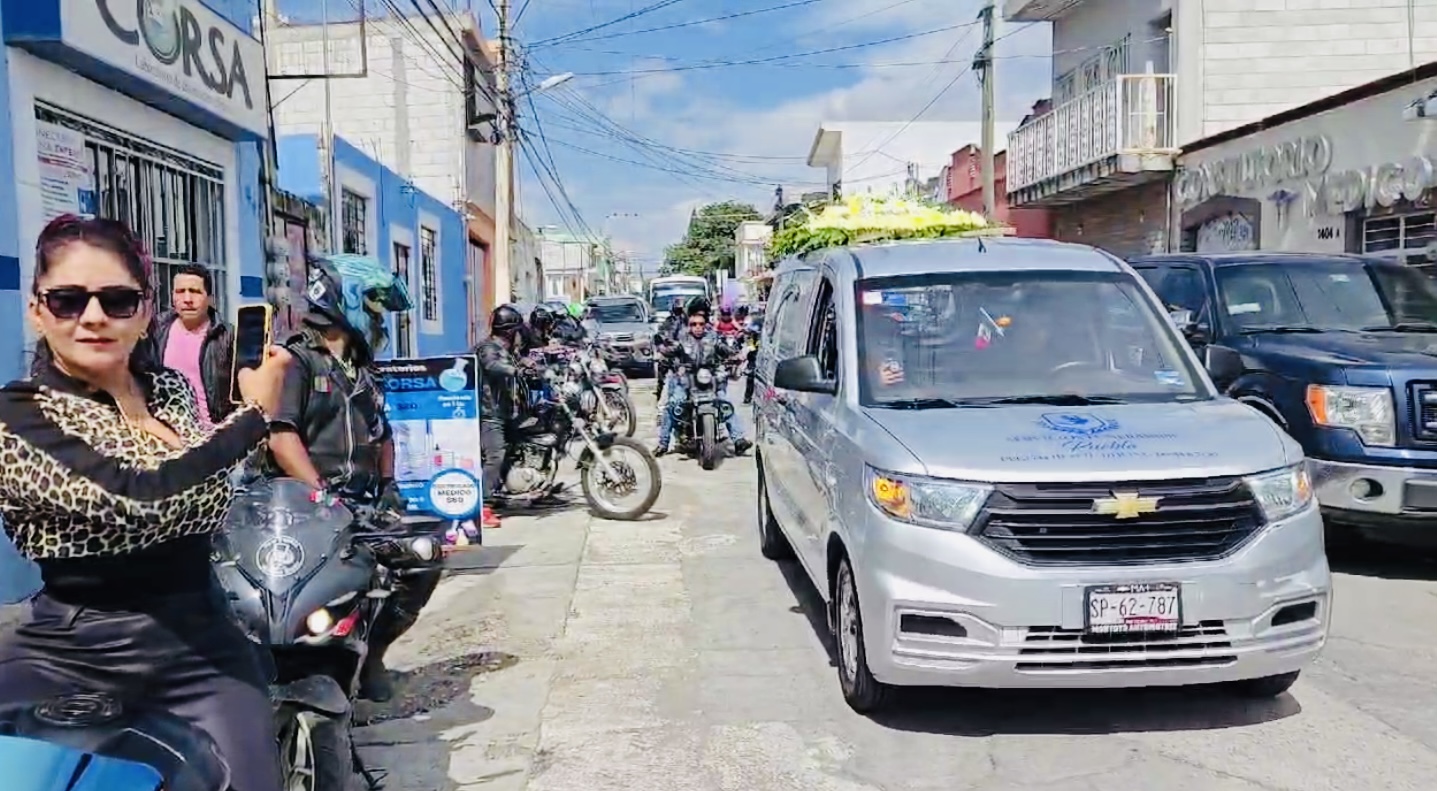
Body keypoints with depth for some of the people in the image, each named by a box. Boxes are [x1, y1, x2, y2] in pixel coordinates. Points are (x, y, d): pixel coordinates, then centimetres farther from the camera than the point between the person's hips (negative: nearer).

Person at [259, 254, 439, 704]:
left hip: (362, 505, 8)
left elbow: (382, 434, 28)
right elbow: (281, 435, -14)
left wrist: (388, 485, 11)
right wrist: (322, 494, -21)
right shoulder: (296, 360, -4)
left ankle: (369, 649, 13)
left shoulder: (362, 372, 23)